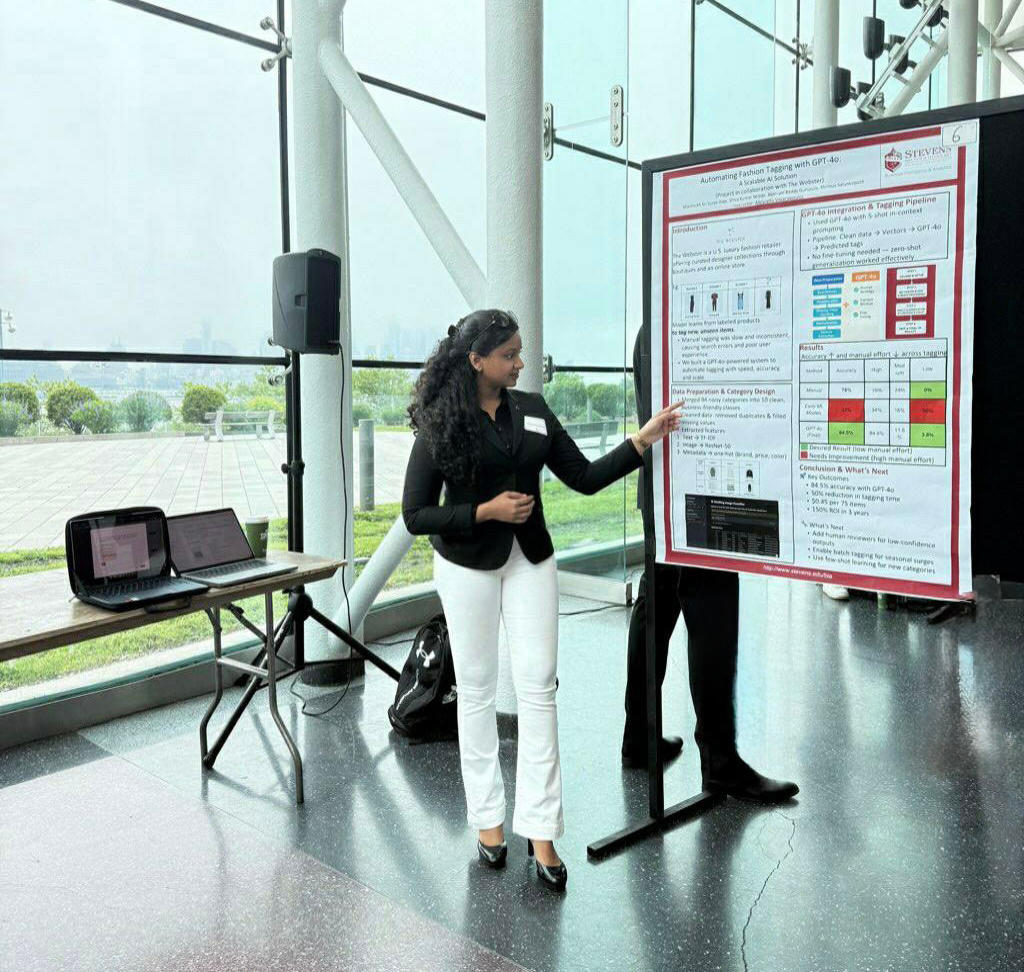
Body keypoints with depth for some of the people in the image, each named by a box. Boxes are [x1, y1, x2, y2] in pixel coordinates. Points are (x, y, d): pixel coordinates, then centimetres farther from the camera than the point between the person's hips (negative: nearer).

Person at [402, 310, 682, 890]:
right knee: (478, 690, 7)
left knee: (538, 686, -1)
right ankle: (489, 817, 23)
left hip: (531, 560, 3)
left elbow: (585, 478, 2)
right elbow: (416, 515, -10)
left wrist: (644, 439, -6)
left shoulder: (532, 411, 3)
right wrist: (488, 511, -19)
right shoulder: (440, 426, -9)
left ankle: (540, 831, 7)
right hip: (469, 565, -3)